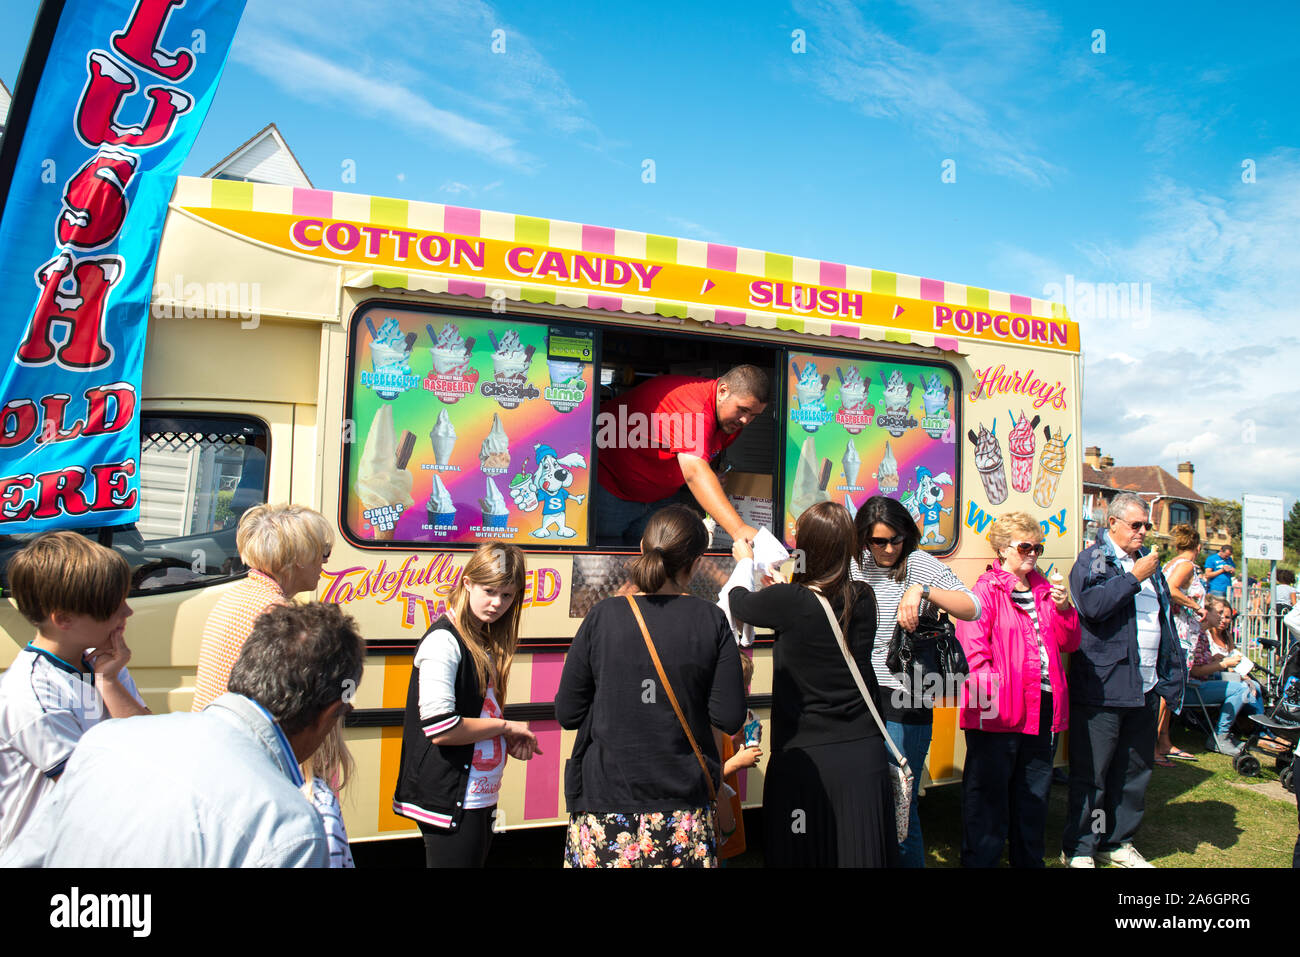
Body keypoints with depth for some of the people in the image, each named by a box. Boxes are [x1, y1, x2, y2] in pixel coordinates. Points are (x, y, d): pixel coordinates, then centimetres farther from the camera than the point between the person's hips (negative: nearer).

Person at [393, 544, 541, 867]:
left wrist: (509, 742, 2)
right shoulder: (444, 640, -16)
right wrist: (504, 726, -13)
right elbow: (440, 728, -25)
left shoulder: (486, 641, 11)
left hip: (480, 800, 9)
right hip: (450, 802, -9)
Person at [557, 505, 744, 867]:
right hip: (685, 810, 1)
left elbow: (567, 713, -4)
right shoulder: (712, 621, -6)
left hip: (605, 800, 0)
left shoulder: (603, 616, -7)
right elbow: (729, 718, -7)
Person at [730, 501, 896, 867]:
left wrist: (746, 561, 24)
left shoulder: (787, 602, -17)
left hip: (803, 757, -4)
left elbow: (739, 603, 4)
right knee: (859, 853, 13)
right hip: (863, 755, 4)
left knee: (803, 854, 11)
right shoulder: (864, 599, -4)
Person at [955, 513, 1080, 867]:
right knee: (989, 795, 2)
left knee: (1035, 795, 19)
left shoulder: (1045, 589, 14)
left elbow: (1068, 643, 14)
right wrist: (991, 694, -22)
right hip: (999, 714, -7)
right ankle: (980, 861, 14)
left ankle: (1029, 859, 34)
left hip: (1043, 708, 7)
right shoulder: (986, 591, -7)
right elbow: (971, 650, -14)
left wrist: (1063, 608, -2)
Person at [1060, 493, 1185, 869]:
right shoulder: (1092, 560, -5)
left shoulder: (1148, 562, 17)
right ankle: (1078, 848, 12)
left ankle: (1118, 842, 30)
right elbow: (1093, 605, -23)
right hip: (1103, 687, -7)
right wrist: (1134, 578, -16)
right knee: (1091, 774, 0)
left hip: (1145, 688, 8)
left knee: (1135, 770, 16)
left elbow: (1164, 620, 23)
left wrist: (1172, 672, 18)